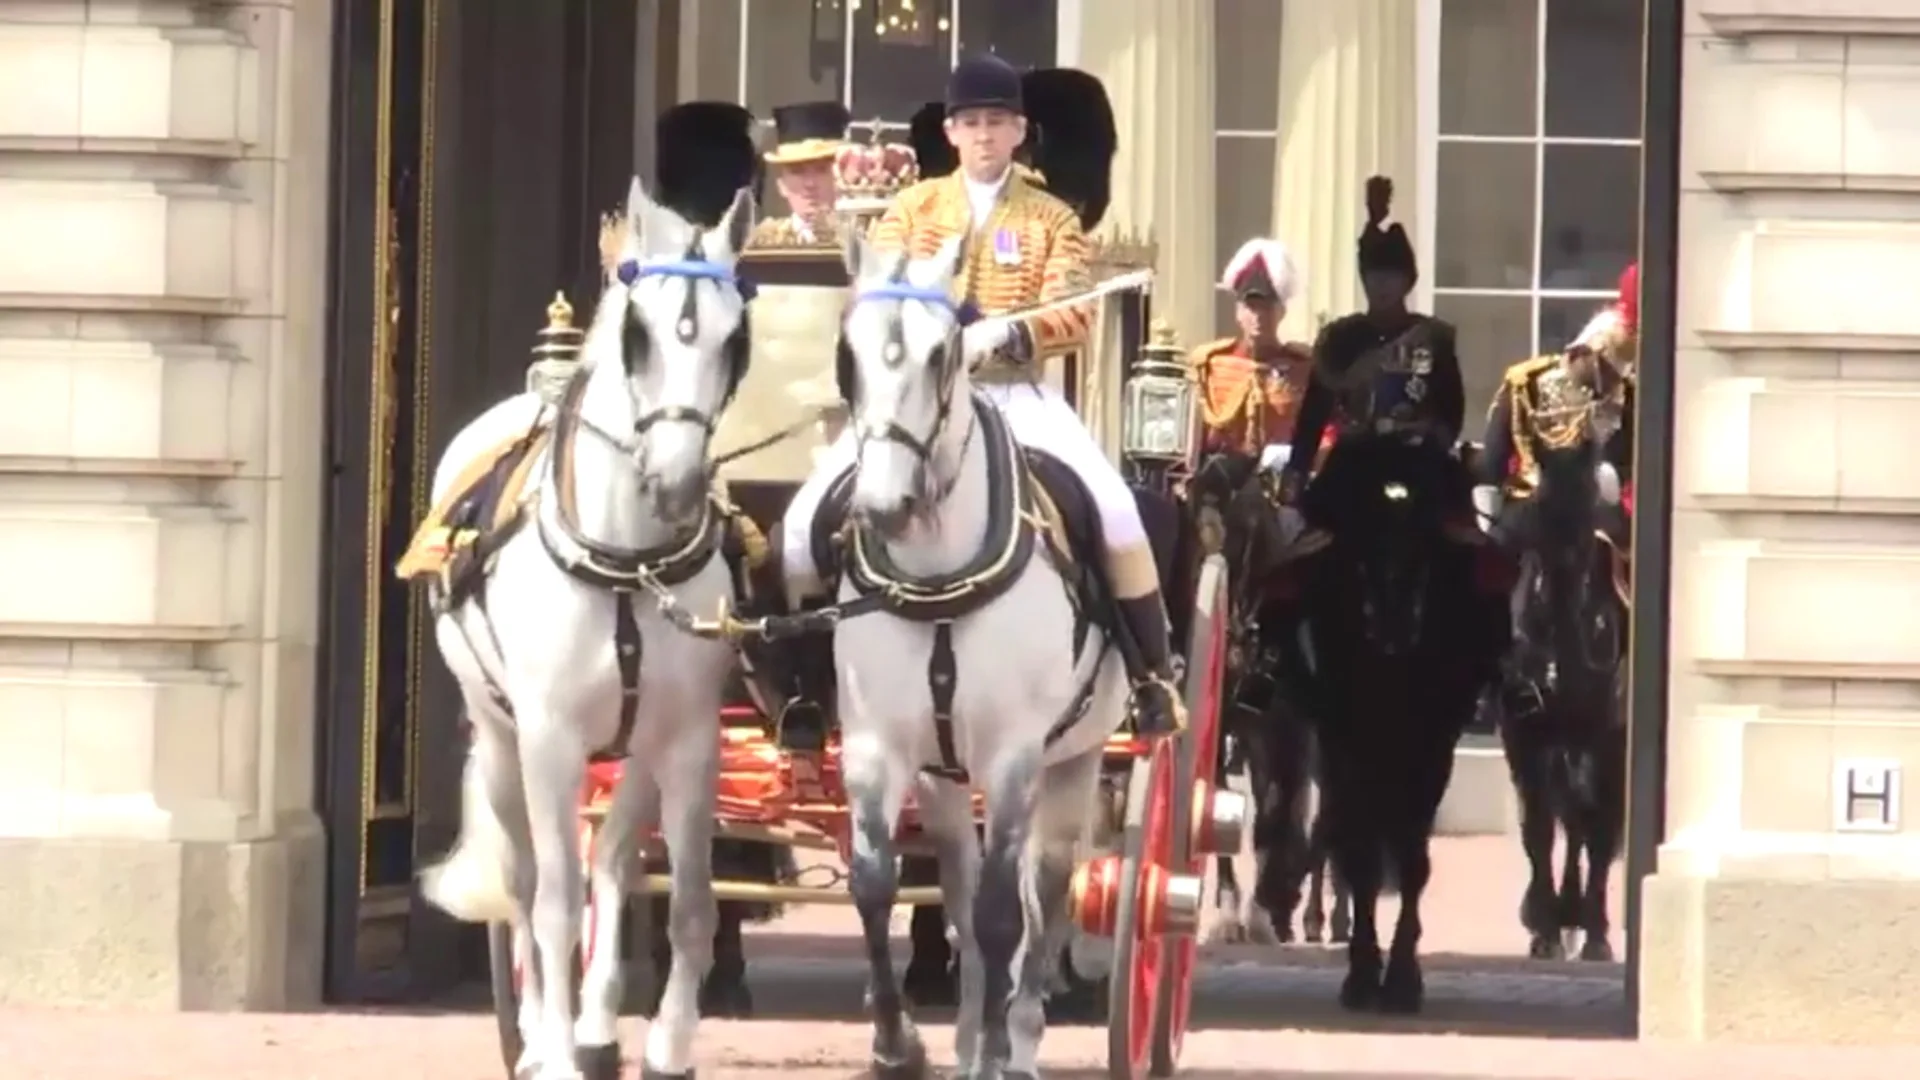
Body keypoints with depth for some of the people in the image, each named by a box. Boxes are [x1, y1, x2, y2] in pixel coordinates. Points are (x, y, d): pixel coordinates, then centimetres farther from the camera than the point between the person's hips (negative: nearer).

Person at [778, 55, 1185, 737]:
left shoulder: (1052, 221, 7)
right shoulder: (911, 209, 11)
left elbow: (1072, 317, -5)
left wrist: (1002, 333, -25)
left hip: (1014, 394, -1)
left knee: (1112, 508, -23)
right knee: (810, 519, -14)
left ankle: (1152, 673, -9)